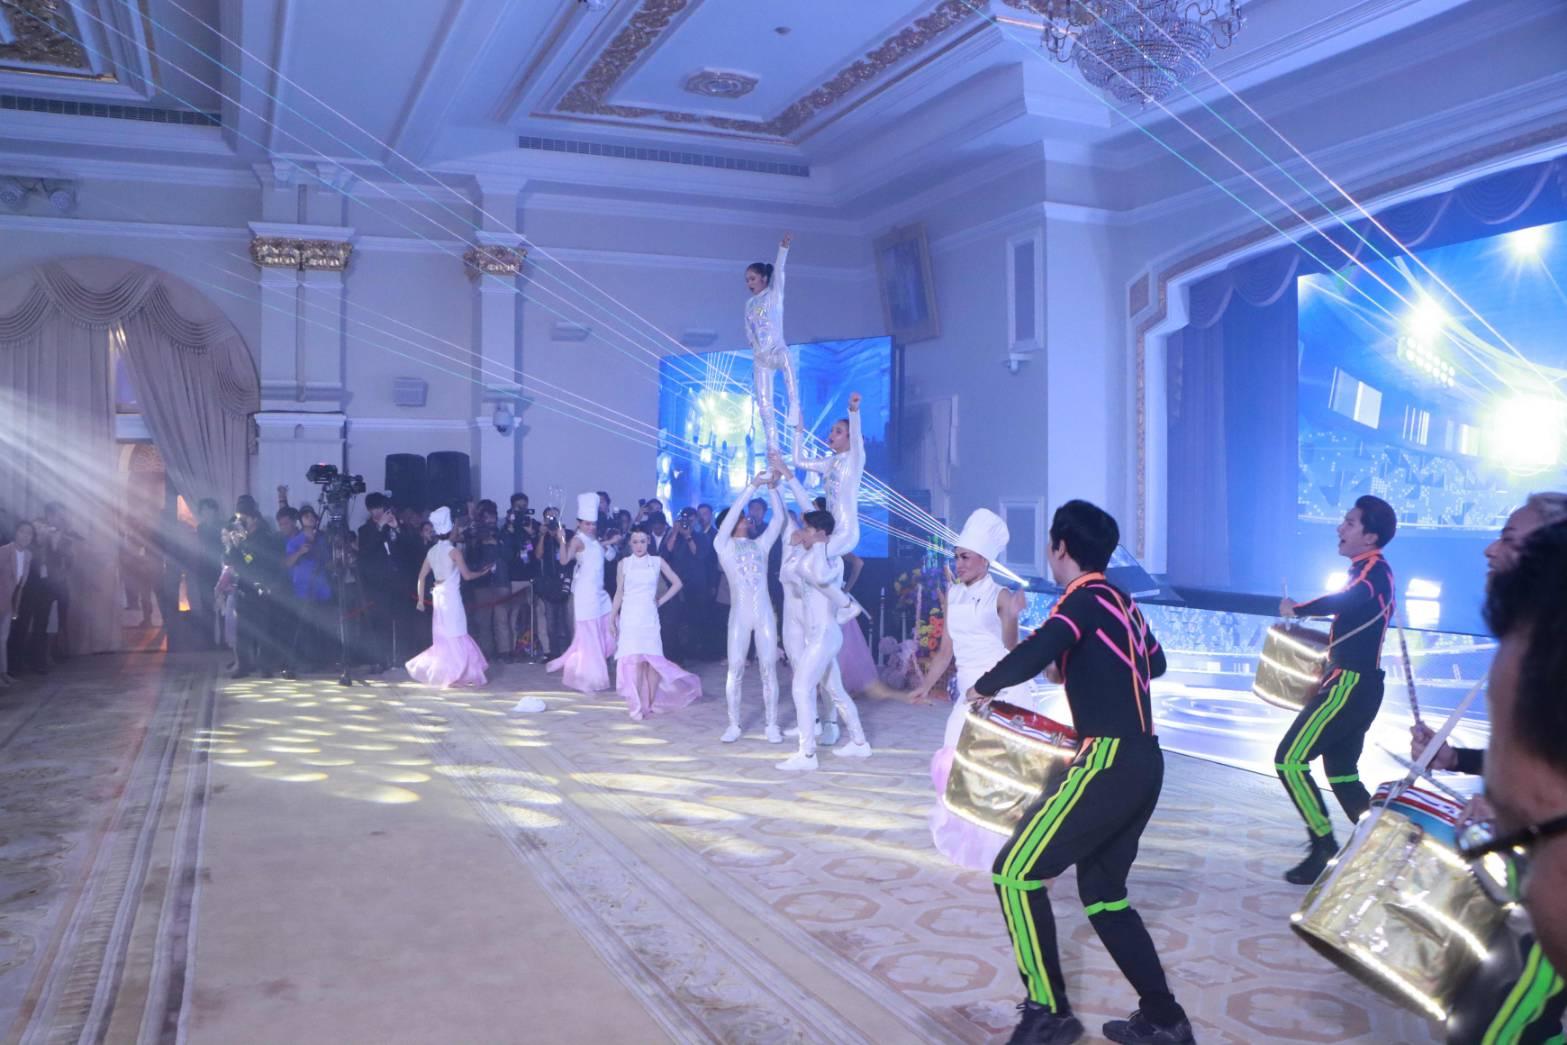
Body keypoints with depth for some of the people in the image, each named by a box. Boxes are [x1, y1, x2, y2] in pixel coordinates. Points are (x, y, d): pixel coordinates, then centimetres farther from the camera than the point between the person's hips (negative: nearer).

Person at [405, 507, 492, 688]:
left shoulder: (432, 552, 9)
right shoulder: (454, 550, -9)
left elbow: (421, 577, 9)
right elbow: (467, 575, -7)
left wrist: (420, 599, 14)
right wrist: (482, 572, 11)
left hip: (438, 596, 6)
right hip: (451, 595, -6)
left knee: (444, 638, 14)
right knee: (455, 637, -1)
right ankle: (451, 676, -1)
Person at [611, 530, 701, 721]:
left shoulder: (657, 562, 4)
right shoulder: (624, 563, 5)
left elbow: (677, 583, 10)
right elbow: (619, 592, 7)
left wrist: (661, 600, 4)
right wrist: (613, 618, 3)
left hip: (648, 617, 0)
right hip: (629, 616, 0)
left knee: (652, 659, -4)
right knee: (634, 660, -6)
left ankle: (651, 702, 9)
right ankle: (638, 705, -2)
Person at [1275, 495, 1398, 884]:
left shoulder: (1374, 571, -15)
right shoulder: (1370, 573, 14)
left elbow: (1345, 600, -30)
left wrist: (1296, 609, -15)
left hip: (1350, 685, -10)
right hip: (1359, 686, 10)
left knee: (1290, 760, -8)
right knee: (1341, 771, 18)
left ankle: (1324, 848, -1)